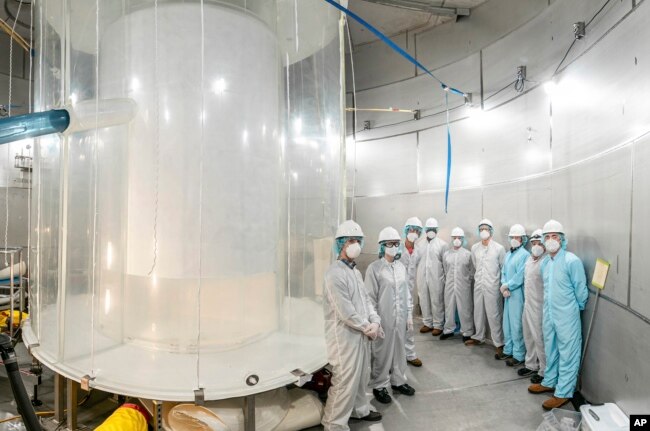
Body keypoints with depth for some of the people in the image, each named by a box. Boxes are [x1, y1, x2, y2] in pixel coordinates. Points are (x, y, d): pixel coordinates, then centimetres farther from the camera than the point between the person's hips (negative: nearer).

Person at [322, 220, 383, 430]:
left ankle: (360, 409, 43)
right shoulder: (335, 273, -21)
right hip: (345, 336, -9)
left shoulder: (355, 270, 9)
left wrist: (375, 321, -4)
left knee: (361, 376, 22)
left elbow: (366, 299, 12)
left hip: (361, 334, 9)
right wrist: (368, 328, -12)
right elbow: (346, 312, -23)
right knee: (345, 381, 0)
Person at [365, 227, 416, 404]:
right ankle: (379, 386, 25)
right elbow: (370, 297, -10)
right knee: (382, 353, 7)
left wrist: (409, 315, 10)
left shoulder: (401, 267, 5)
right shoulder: (374, 268, -12)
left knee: (399, 350, 17)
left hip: (400, 318, 5)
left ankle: (398, 381, 36)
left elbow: (406, 293, 11)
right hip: (383, 319, -5)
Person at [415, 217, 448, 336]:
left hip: (436, 279, -4)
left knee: (437, 302, 3)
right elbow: (415, 260, 6)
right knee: (424, 301, 11)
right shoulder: (420, 244, 9)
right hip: (422, 278, 4)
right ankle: (427, 323, 25)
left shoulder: (443, 244, -2)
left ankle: (438, 325, 16)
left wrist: (445, 279, -5)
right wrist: (416, 277, -3)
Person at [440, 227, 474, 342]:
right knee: (449, 308, 11)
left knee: (465, 309, 3)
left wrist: (466, 280, 3)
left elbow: (472, 271, 3)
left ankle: (467, 332, 18)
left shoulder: (467, 254, -3)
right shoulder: (446, 254, 4)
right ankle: (449, 330, 26)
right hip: (449, 286, 3)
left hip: (463, 286, -2)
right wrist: (448, 280, 10)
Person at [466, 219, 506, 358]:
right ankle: (478, 337, 31)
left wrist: (503, 285, 1)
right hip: (478, 285, 4)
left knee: (494, 315, 0)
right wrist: (478, 277, 14)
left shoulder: (499, 248, -8)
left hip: (493, 287, -4)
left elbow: (504, 268, -2)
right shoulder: (474, 248, 4)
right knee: (478, 312, 15)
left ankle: (499, 344, 12)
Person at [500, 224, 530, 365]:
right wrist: (504, 288, -4)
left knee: (516, 325, -1)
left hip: (518, 294, -7)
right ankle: (508, 350, 28)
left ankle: (519, 355, 11)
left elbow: (520, 277, -16)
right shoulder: (508, 254, 13)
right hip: (507, 294, 7)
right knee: (507, 323, 15)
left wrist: (506, 286, -8)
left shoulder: (525, 254, -11)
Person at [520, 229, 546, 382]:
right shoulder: (529, 259, 9)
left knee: (539, 339, 1)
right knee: (528, 336, 19)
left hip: (539, 306, -8)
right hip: (527, 304, 9)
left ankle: (544, 371, 17)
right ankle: (531, 365, 34)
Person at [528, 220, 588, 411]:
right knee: (550, 350, 19)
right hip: (549, 315, 7)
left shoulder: (572, 261, -16)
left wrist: (577, 308, 2)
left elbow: (581, 289, -9)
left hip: (566, 317, -7)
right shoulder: (545, 262, 6)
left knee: (567, 354, 5)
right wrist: (550, 305, 18)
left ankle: (563, 393, 16)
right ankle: (549, 382, 35)